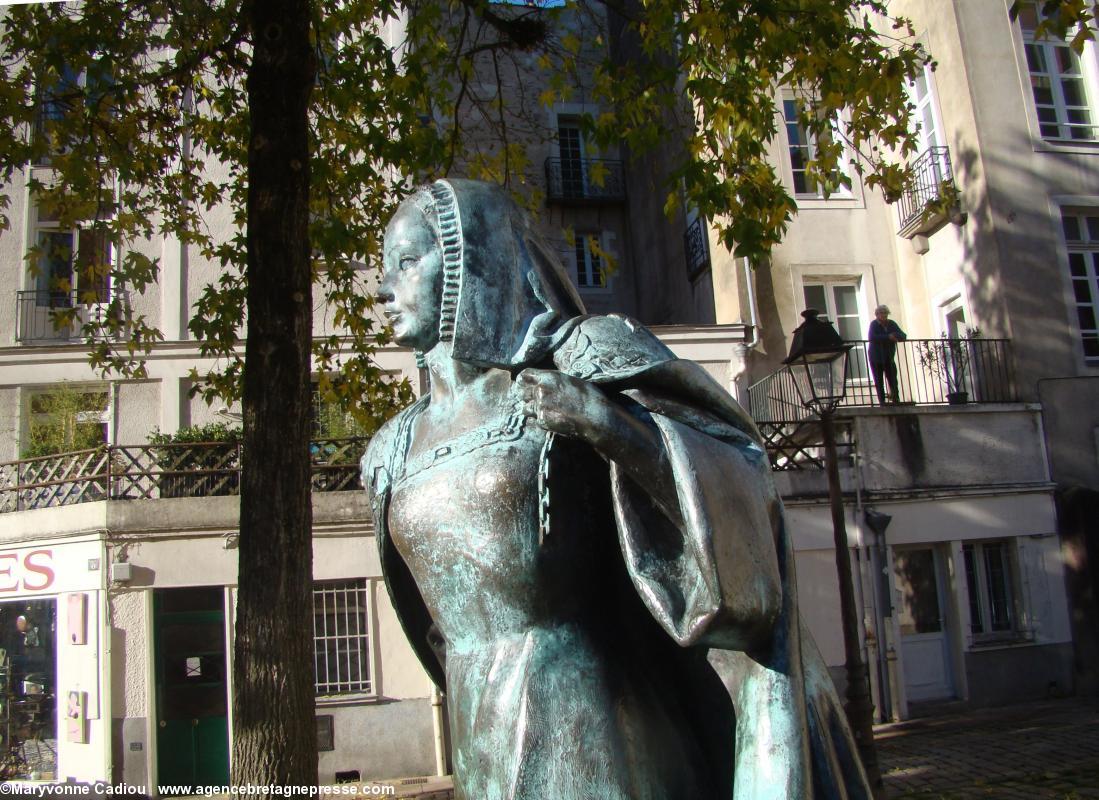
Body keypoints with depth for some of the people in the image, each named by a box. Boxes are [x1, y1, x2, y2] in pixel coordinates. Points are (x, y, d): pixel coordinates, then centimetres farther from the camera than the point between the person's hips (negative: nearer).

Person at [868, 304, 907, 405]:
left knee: (893, 380, -5)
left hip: (889, 357, 3)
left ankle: (896, 401, 1)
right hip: (876, 358, -3)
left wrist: (895, 336, -25)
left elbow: (903, 336, -1)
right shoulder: (874, 324, -8)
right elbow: (871, 337, -26)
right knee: (879, 382, 2)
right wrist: (888, 337, -28)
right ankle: (882, 402, 8)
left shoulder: (892, 324, 4)